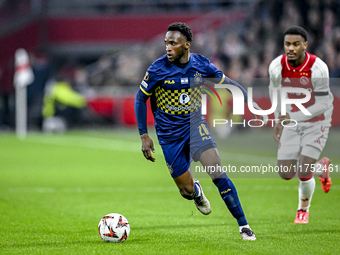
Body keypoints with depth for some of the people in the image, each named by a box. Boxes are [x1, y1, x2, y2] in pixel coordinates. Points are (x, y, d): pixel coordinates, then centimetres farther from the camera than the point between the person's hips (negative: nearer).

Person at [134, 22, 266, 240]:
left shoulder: (201, 65, -9)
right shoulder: (158, 70, -15)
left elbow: (227, 82, 7)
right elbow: (140, 99, -5)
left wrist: (250, 102, -2)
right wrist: (144, 135, -9)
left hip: (195, 124, 1)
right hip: (170, 134, -1)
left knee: (218, 174, -19)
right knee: (187, 191, 2)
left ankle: (243, 225, -12)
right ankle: (196, 190, 42)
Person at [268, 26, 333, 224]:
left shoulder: (318, 69, -25)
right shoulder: (277, 67, -13)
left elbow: (322, 105, -20)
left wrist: (293, 117, -27)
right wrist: (279, 120, 12)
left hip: (316, 123, -4)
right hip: (291, 122, 4)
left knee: (304, 172, -13)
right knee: (286, 173, -3)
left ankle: (303, 209, 20)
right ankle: (322, 168, 30)